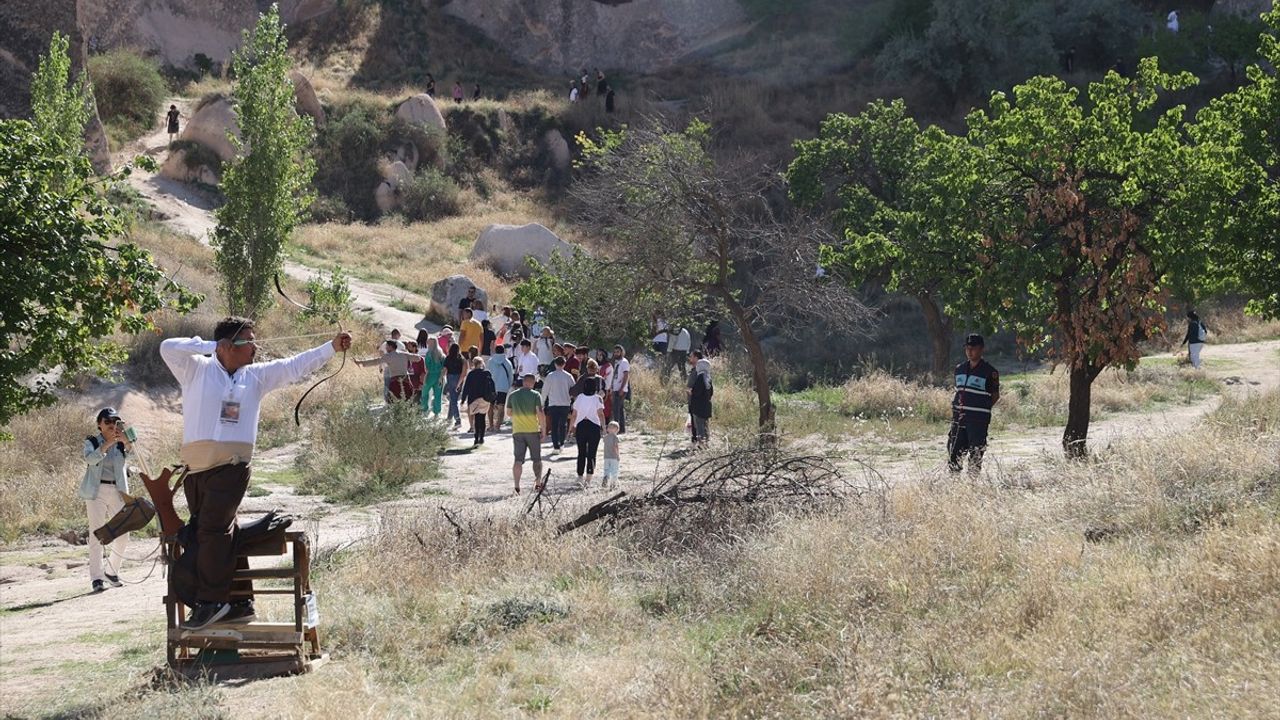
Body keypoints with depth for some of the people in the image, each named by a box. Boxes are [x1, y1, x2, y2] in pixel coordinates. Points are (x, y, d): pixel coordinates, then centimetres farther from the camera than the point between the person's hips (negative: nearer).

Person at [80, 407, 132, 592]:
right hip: (97, 492, -3)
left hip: (117, 492, 3)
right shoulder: (92, 442, 3)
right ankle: (96, 578, -10)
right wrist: (107, 444, -32)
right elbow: (90, 458, -18)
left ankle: (112, 571, 24)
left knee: (122, 535, 4)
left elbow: (130, 451, -14)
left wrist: (126, 441, -37)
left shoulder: (121, 443, 9)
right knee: (96, 535, -8)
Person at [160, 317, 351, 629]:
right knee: (221, 532, 4)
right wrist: (211, 345, -1)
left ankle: (211, 601, -14)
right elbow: (168, 348, -3)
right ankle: (238, 602, 10)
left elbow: (296, 366, 16)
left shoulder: (256, 376, 16)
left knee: (213, 529, -15)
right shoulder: (197, 370, 9)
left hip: (231, 467, -1)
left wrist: (332, 347, 11)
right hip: (196, 468, 1)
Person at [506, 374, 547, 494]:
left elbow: (508, 413, 11)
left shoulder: (512, 396, 3)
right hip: (533, 431, -2)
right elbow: (540, 414, -12)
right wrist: (544, 430, -6)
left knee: (518, 460, 0)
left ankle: (517, 486, -10)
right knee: (537, 459, 14)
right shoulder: (535, 395, -7)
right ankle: (538, 483, 15)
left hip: (517, 431, 2)